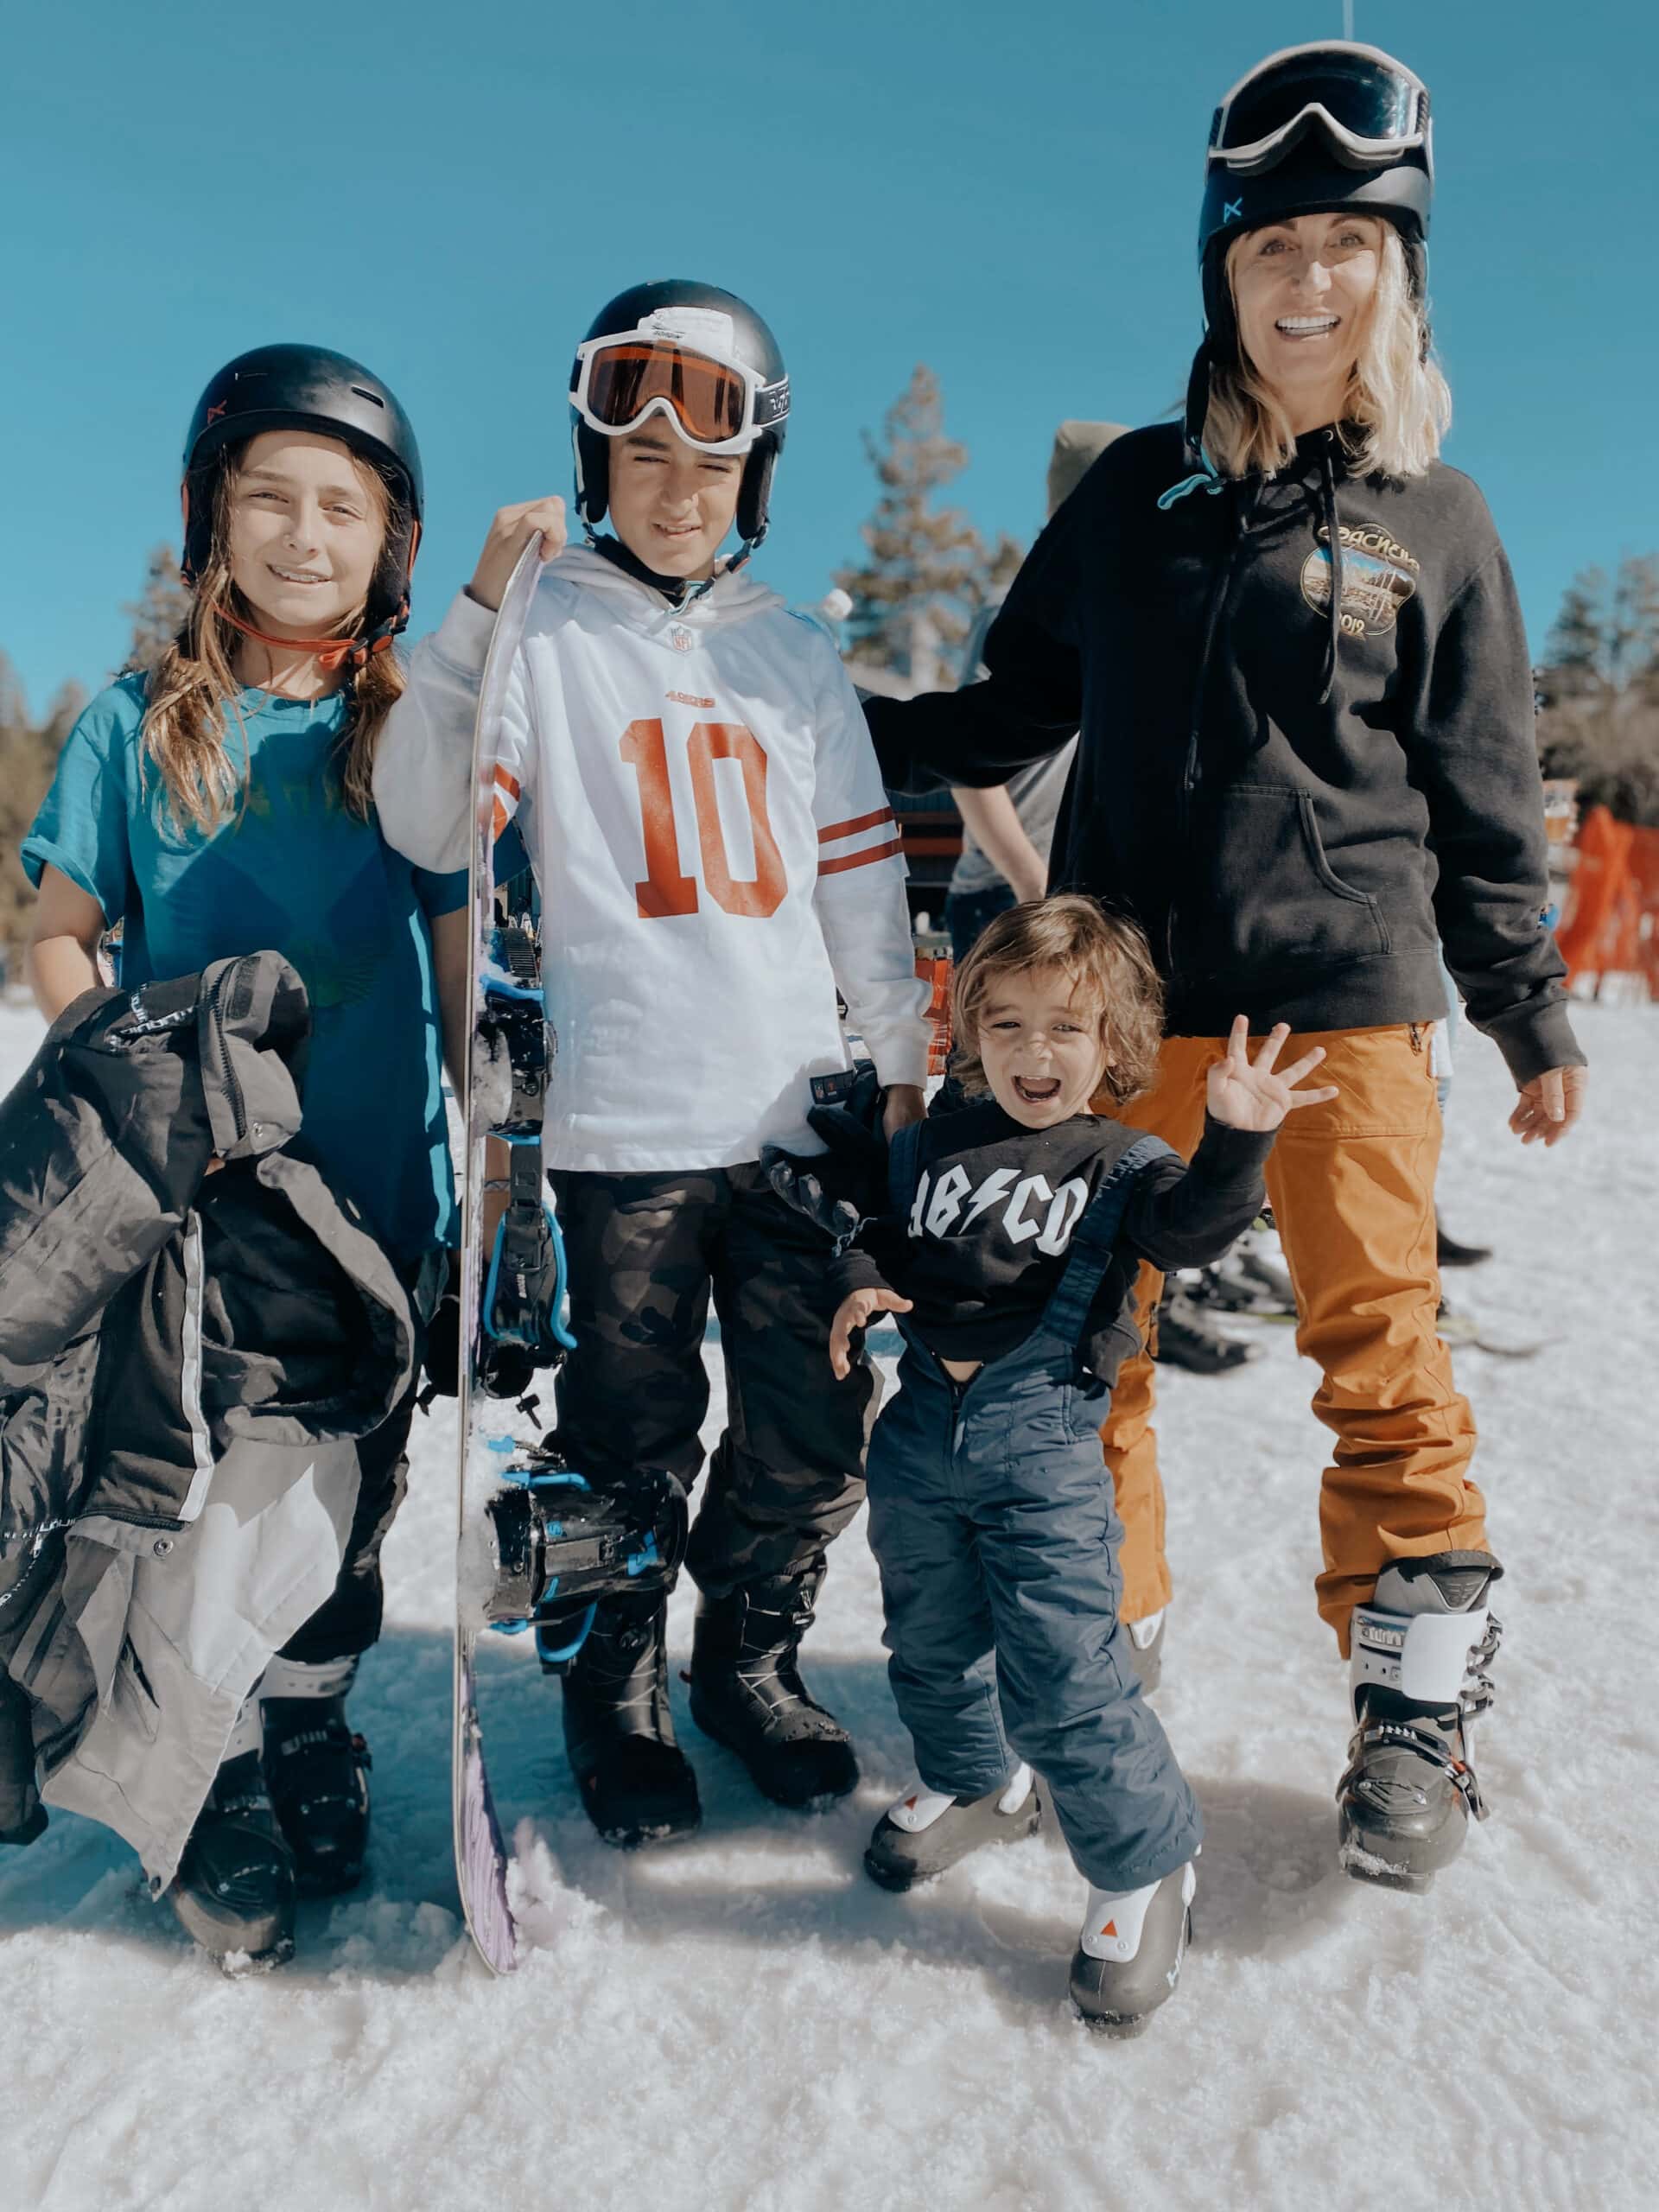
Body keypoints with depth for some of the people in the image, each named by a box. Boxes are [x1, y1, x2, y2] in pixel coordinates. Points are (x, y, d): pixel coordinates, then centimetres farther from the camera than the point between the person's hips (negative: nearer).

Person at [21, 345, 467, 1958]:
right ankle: (221, 1772, 28)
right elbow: (59, 934, 6)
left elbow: (463, 960, 5)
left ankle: (310, 1726, 34)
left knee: (352, 1478, 12)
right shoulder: (140, 725, 1)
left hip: (380, 1192, 1)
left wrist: (495, 1157, 2)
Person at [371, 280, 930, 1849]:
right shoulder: (545, 636, 4)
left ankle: (750, 1660, 33)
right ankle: (616, 1698, 29)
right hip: (623, 1124, -3)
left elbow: (862, 877, 17)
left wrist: (906, 1054, 16)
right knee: (631, 1439, 5)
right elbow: (429, 830, -9)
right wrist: (476, 618, -16)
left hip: (798, 1114, 4)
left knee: (816, 1430, 8)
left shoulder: (795, 659, 15)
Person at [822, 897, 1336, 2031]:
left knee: (1063, 1678, -6)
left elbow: (1193, 1227, -20)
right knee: (931, 1645, 20)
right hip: (922, 1426, 5)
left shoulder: (1120, 1165, -3)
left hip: (1042, 1438, -4)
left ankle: (1148, 1863, 17)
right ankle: (974, 1782, 48)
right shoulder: (929, 1147, 7)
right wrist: (861, 1282, -5)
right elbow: (874, 1232, 16)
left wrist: (1235, 1140, -36)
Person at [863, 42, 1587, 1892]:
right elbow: (1017, 712, 16)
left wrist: (1529, 1018, 13)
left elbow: (1483, 803, 11)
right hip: (1124, 990, 2)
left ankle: (1418, 1707, 16)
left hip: (1344, 993, -1)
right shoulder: (1137, 491, 10)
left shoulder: (1432, 523, 7)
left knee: (1379, 1342, -3)